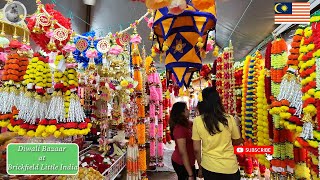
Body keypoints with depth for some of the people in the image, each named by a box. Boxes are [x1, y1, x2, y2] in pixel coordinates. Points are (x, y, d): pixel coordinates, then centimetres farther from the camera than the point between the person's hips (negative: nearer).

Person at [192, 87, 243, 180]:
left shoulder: (197, 121, -13)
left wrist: (200, 167, 9)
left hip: (209, 167, 0)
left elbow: (196, 149, -6)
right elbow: (237, 142, 2)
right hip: (230, 166, 0)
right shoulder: (229, 119, -13)